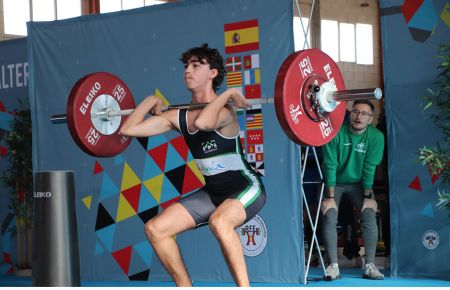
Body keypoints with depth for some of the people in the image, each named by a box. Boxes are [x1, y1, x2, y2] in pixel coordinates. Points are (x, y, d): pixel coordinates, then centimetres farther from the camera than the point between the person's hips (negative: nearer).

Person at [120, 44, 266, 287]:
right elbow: (128, 129, -3)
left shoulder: (224, 111, -21)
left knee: (219, 221, -40)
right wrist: (150, 101, 6)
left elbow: (202, 122, -46)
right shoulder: (178, 116, -1)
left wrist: (228, 94, -32)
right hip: (213, 191, 8)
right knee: (155, 229, -1)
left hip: (246, 187, -8)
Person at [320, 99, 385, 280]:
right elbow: (330, 165, -20)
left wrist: (368, 196, -14)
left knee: (369, 215, -18)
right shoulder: (336, 132, -21)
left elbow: (369, 168, -15)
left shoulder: (376, 137, -16)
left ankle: (369, 266, -15)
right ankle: (333, 266, -18)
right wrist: (330, 197, -20)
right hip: (334, 182, -1)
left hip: (358, 183, 1)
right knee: (329, 217, -20)